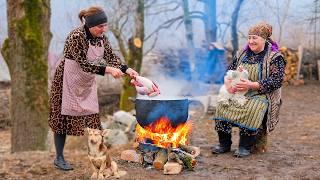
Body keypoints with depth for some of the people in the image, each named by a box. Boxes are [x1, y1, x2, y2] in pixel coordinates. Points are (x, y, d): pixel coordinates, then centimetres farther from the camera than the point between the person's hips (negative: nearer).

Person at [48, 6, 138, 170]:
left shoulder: (101, 37, -5)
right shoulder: (76, 37, -27)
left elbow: (111, 57, 0)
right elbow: (83, 64, -30)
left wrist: (127, 70, -14)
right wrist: (108, 70, -35)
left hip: (87, 83, 7)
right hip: (68, 82, -7)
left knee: (92, 118, 7)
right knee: (63, 118, 2)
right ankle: (59, 158, 14)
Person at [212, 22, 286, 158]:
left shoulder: (275, 58, -2)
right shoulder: (242, 54, 15)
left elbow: (276, 81, -13)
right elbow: (229, 71, 16)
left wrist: (252, 85, -23)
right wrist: (228, 82, -9)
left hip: (262, 95, -5)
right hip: (238, 93, 5)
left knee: (252, 109, -37)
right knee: (222, 105, -23)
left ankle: (246, 146, -22)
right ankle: (224, 143, -14)